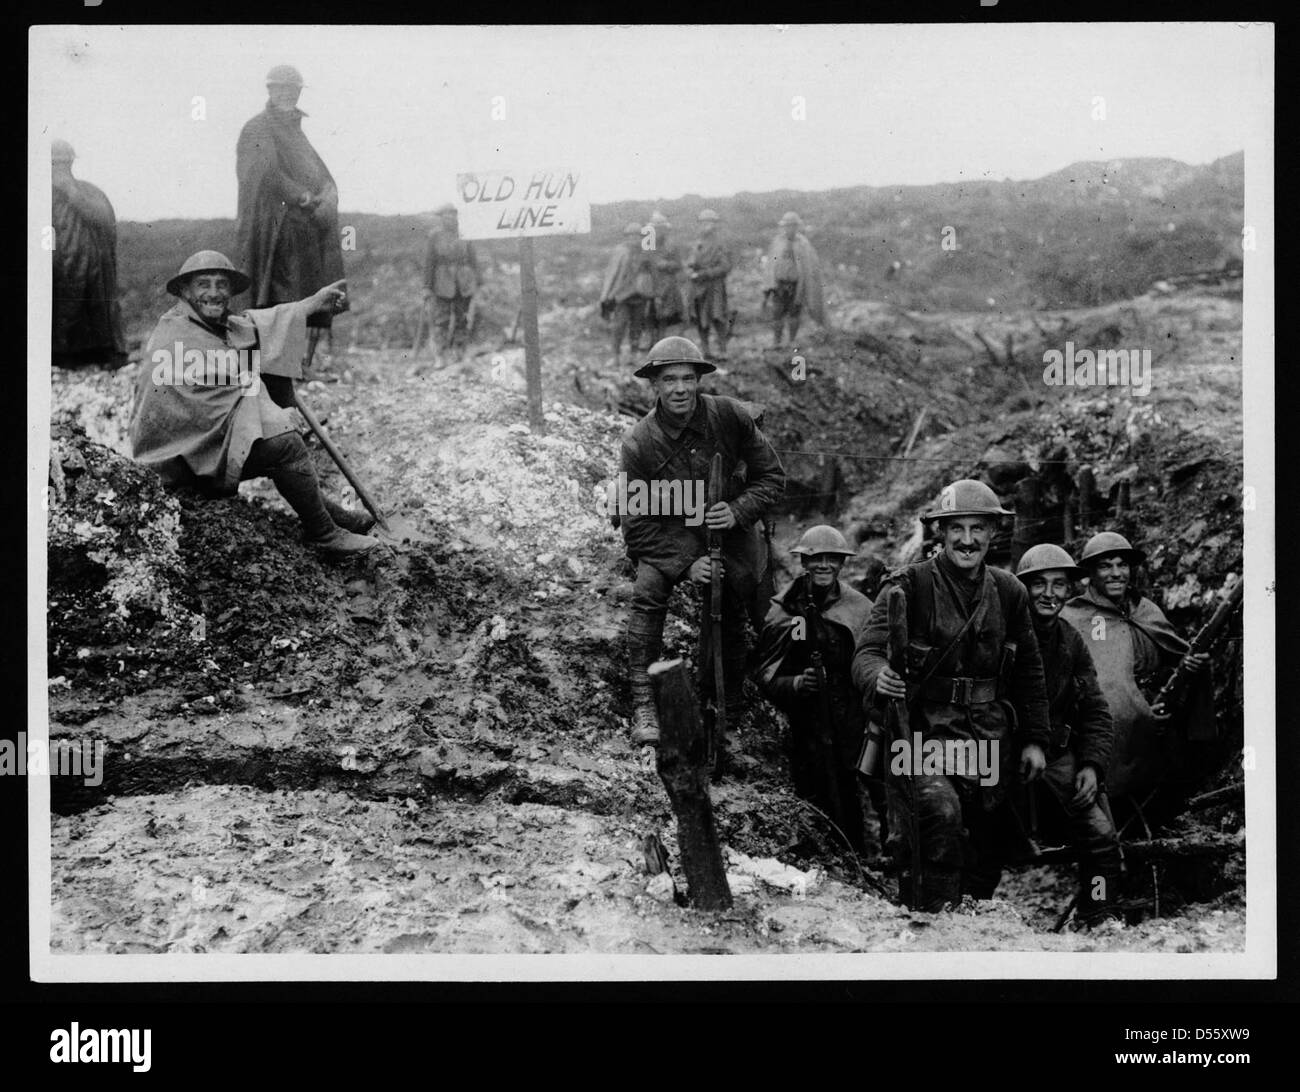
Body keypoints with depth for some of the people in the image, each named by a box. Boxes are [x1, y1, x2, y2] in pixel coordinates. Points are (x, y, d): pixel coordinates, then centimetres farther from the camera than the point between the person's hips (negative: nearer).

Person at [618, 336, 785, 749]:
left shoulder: (730, 417, -13)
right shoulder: (638, 442, -16)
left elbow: (772, 476, -3)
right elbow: (636, 524, -14)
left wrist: (739, 510, -23)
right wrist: (685, 564, -25)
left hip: (730, 532, 2)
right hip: (670, 537, -2)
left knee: (731, 616, -7)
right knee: (647, 591, -27)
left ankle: (731, 711, 17)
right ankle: (643, 707, -27)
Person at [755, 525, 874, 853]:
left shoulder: (860, 609, 7)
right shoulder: (782, 614, 4)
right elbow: (765, 677, 4)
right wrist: (795, 684, -16)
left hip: (853, 726, 1)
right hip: (806, 733, -1)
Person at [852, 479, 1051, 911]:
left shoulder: (1009, 592, 9)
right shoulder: (909, 586, -6)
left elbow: (1029, 672, 17)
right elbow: (868, 652, -16)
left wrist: (1035, 739, 12)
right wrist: (878, 677, -39)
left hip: (989, 736, 5)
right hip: (923, 728, -4)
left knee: (985, 848, 10)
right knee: (940, 811, -29)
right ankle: (932, 918, -19)